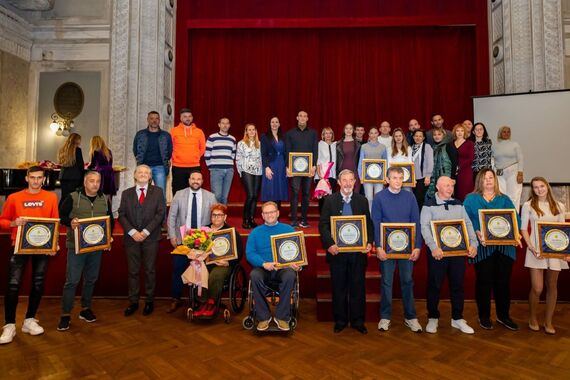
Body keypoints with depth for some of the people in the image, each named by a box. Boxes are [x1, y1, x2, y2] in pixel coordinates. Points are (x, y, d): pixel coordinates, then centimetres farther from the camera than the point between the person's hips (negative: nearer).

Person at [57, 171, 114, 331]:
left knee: (91, 279, 13)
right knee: (72, 281, -2)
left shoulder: (105, 200, 8)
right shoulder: (73, 197, -4)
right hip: (76, 246, -4)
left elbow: (111, 220, 16)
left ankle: (85, 309, 28)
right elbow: (61, 215, -2)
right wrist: (70, 222, -22)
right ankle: (65, 314, 10)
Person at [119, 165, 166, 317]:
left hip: (151, 237, -1)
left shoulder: (157, 191, 5)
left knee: (150, 270, 5)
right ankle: (133, 302, 17)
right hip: (131, 237, 2)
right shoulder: (126, 193, 11)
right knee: (133, 271, 7)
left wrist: (146, 231, -11)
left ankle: (149, 301, 16)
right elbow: (122, 215, 4)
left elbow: (160, 213, -3)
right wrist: (132, 232, -11)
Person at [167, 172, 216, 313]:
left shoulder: (210, 196, 1)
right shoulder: (179, 195, 3)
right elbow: (171, 216, 4)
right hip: (182, 239, 0)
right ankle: (176, 300, 19)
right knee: (178, 269, 3)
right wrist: (172, 235, -2)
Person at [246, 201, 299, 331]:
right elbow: (249, 253, 1)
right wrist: (264, 264, -17)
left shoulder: (288, 229, 13)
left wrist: (296, 264, -16)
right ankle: (263, 317, -15)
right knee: (254, 276, -33)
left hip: (283, 267, 0)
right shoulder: (256, 232, 13)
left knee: (290, 276, -34)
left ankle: (282, 317, -17)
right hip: (262, 268, 1)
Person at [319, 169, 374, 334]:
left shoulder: (362, 201, 7)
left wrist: (369, 242, -8)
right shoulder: (330, 201, 2)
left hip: (358, 251, 1)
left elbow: (369, 224, 7)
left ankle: (357, 321, 25)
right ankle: (340, 321, 24)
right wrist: (329, 244, -16)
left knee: (358, 287, 9)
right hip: (337, 251, -1)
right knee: (338, 288, 9)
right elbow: (323, 225, -3)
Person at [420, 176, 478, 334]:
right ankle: (433, 318, 19)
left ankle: (457, 318, 24)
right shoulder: (429, 205, -4)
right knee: (434, 285, 4)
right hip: (437, 252, -4)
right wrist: (434, 247, -24)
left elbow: (468, 224, 8)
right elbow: (425, 227, -13)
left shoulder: (458, 204, 12)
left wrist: (473, 244, -5)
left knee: (458, 285, 10)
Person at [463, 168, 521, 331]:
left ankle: (503, 315, 24)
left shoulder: (504, 199, 15)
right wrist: (477, 233, -21)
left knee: (503, 281, 8)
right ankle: (484, 316, 19)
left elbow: (515, 218, 6)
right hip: (483, 246, -3)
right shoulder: (471, 199, 6)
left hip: (505, 247, 3)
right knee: (484, 281, 4)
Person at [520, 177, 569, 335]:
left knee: (552, 287, 9)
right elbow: (523, 229, -1)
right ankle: (532, 318, 19)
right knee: (537, 288, -3)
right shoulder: (528, 205, -1)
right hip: (537, 250, -3)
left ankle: (548, 321, 23)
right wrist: (531, 248, -12)